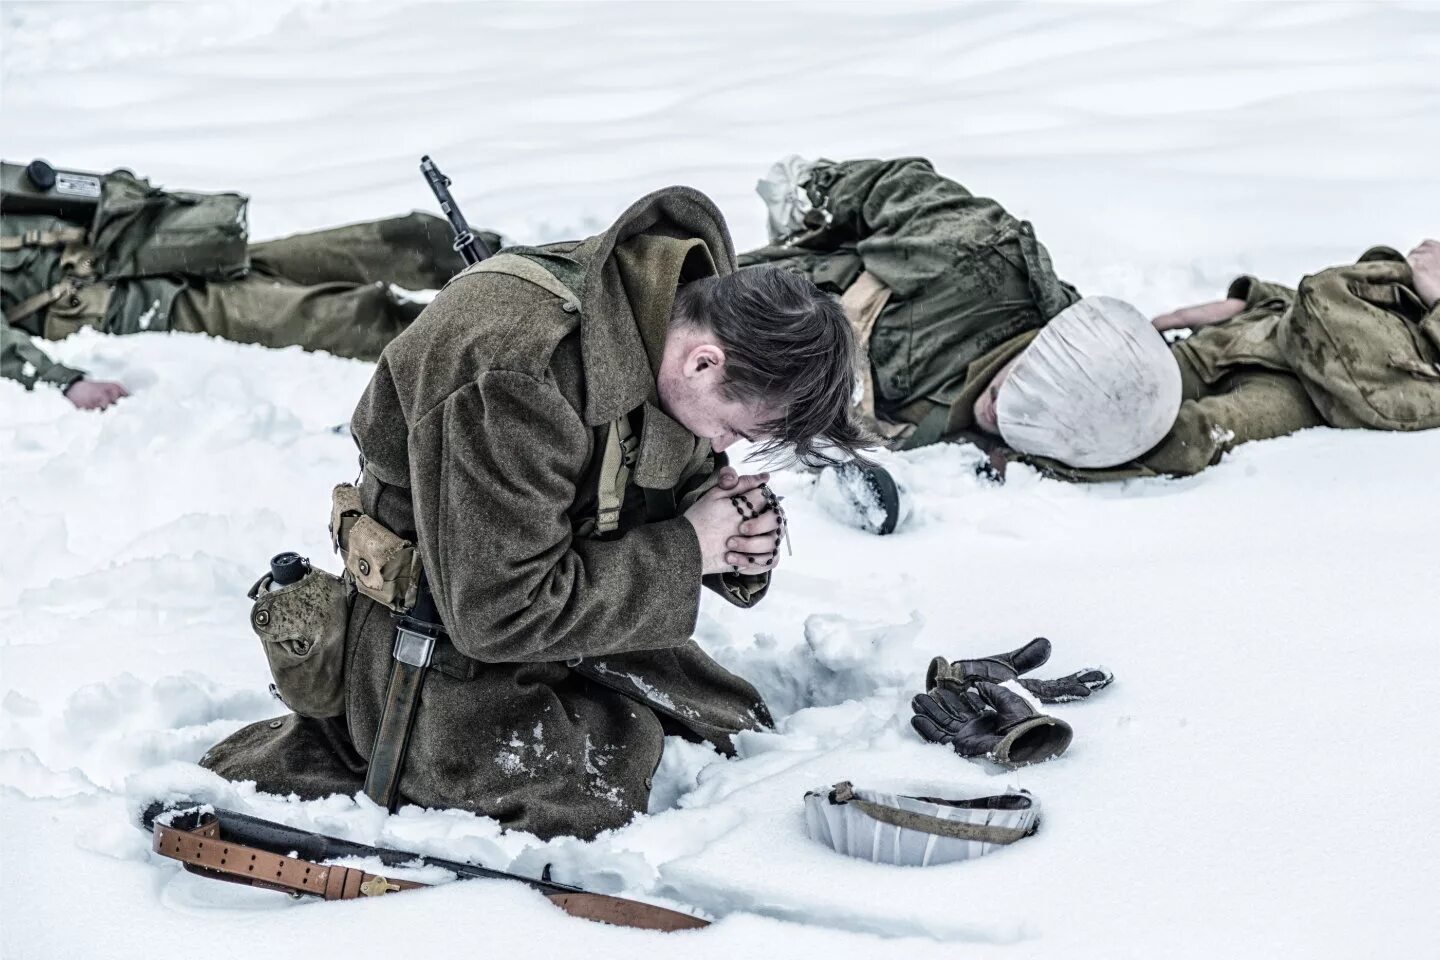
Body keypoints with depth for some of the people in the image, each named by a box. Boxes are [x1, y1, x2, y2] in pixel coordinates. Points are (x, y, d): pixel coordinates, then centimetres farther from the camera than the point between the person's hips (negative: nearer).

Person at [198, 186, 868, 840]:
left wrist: (742, 545, -14)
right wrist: (685, 552, -26)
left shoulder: (687, 311, -7)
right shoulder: (516, 378, -35)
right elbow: (501, 613, -33)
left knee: (739, 730, 13)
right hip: (445, 640, -9)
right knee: (593, 808, -18)